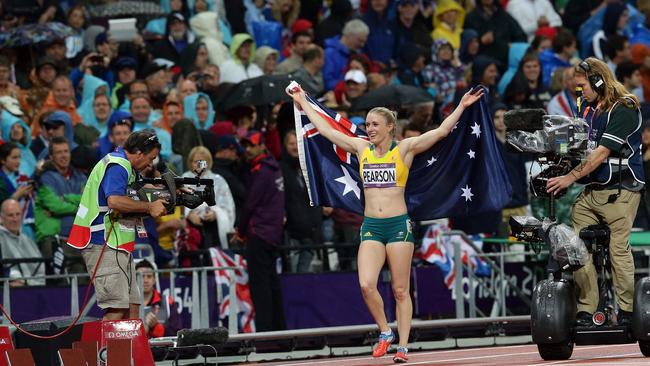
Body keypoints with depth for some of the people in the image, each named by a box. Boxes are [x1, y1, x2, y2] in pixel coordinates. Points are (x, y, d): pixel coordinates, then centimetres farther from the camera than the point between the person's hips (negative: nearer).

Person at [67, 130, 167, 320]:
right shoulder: (117, 166, -14)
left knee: (132, 306, 10)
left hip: (118, 246, 11)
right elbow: (114, 201, -29)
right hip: (104, 245, -11)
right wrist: (149, 207, -20)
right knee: (117, 309, -16)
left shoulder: (124, 166, 19)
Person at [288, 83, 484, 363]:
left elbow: (441, 131, -6)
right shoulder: (361, 148, 9)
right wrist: (303, 103, 19)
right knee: (366, 285, -14)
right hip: (371, 226, 3)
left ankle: (402, 347, 7)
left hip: (398, 224, -3)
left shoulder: (404, 149, -1)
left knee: (400, 291, 1)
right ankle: (385, 333, 7)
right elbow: (325, 129, 16)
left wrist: (461, 106, -13)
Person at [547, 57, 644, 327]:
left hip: (619, 191, -7)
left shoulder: (624, 109, -10)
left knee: (618, 249, -8)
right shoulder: (587, 107, 15)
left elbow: (601, 153, -16)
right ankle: (585, 311, 0)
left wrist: (570, 178, -16)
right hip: (591, 190, 7)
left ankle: (627, 310, 0)